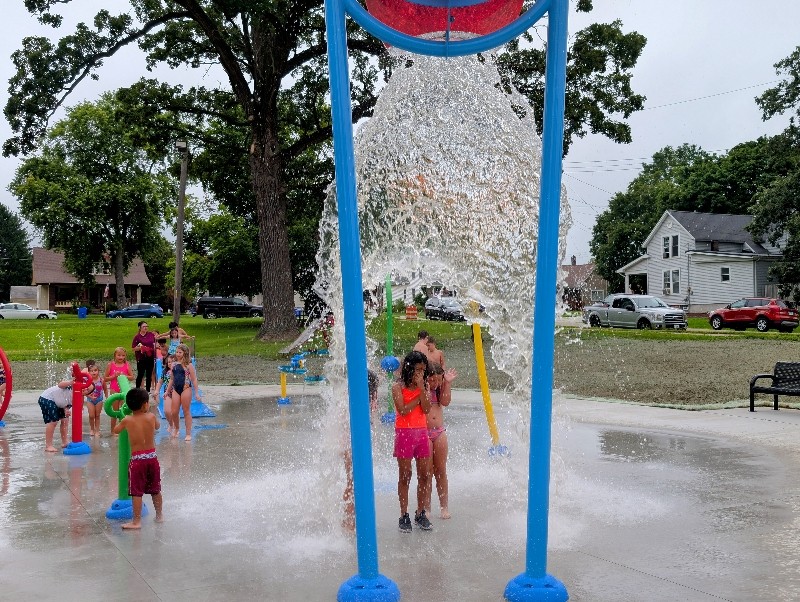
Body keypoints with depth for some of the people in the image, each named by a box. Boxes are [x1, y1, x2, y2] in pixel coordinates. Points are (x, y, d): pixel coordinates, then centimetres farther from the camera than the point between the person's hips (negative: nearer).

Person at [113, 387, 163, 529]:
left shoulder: (127, 420, -8)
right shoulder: (151, 417, -4)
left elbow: (116, 431, 12)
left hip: (137, 459, -3)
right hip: (152, 456, 3)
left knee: (137, 492, 1)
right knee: (155, 490, 17)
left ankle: (136, 521, 2)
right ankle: (159, 515, 30)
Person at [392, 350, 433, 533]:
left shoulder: (423, 387, 8)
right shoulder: (398, 388, -4)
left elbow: (426, 409, -3)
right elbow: (403, 410, -15)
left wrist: (422, 389, -11)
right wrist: (419, 395, -11)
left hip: (422, 433, 4)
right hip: (404, 433, -4)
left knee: (424, 475, 6)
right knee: (405, 476, 1)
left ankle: (420, 514, 17)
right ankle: (404, 516, 8)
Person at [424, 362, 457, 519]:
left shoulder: (439, 387, 7)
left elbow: (445, 402, -7)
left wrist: (447, 383, -9)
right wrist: (425, 388, -23)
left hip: (440, 432, 4)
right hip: (423, 432, -4)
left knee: (441, 471, 9)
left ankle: (444, 506, 18)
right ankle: (426, 507, 11)